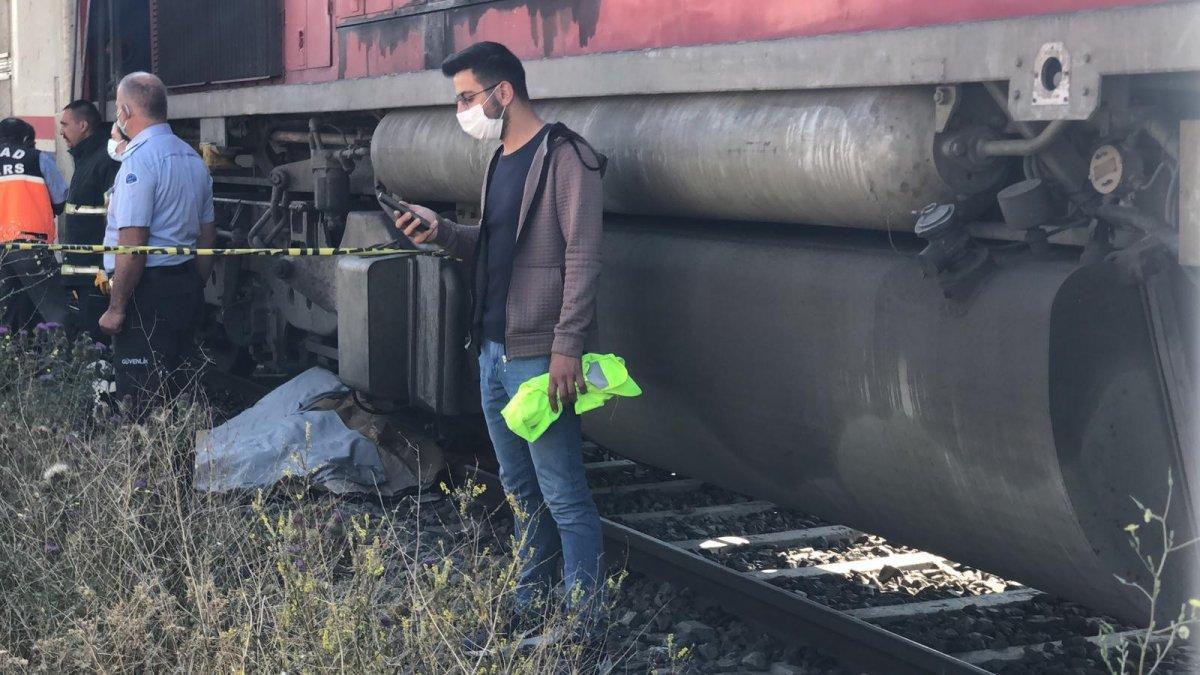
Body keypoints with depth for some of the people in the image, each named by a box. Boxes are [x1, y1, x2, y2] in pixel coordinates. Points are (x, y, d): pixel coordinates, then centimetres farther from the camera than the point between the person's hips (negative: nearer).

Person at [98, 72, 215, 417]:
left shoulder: (139, 159, -14)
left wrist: (116, 308, -15)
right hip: (187, 287, 9)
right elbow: (207, 234, 19)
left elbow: (132, 243, -19)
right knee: (180, 396, 13)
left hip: (147, 291, -9)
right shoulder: (193, 158, 14)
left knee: (142, 403, -5)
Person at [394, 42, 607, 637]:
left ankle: (587, 621, 1)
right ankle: (531, 601, 27)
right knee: (520, 489, 16)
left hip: (539, 357, -9)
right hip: (494, 352, 9)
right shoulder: (500, 161, 15)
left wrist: (567, 347, -21)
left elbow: (582, 257, -17)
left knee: (562, 493, -5)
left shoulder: (564, 157, -12)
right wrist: (440, 231, 6)